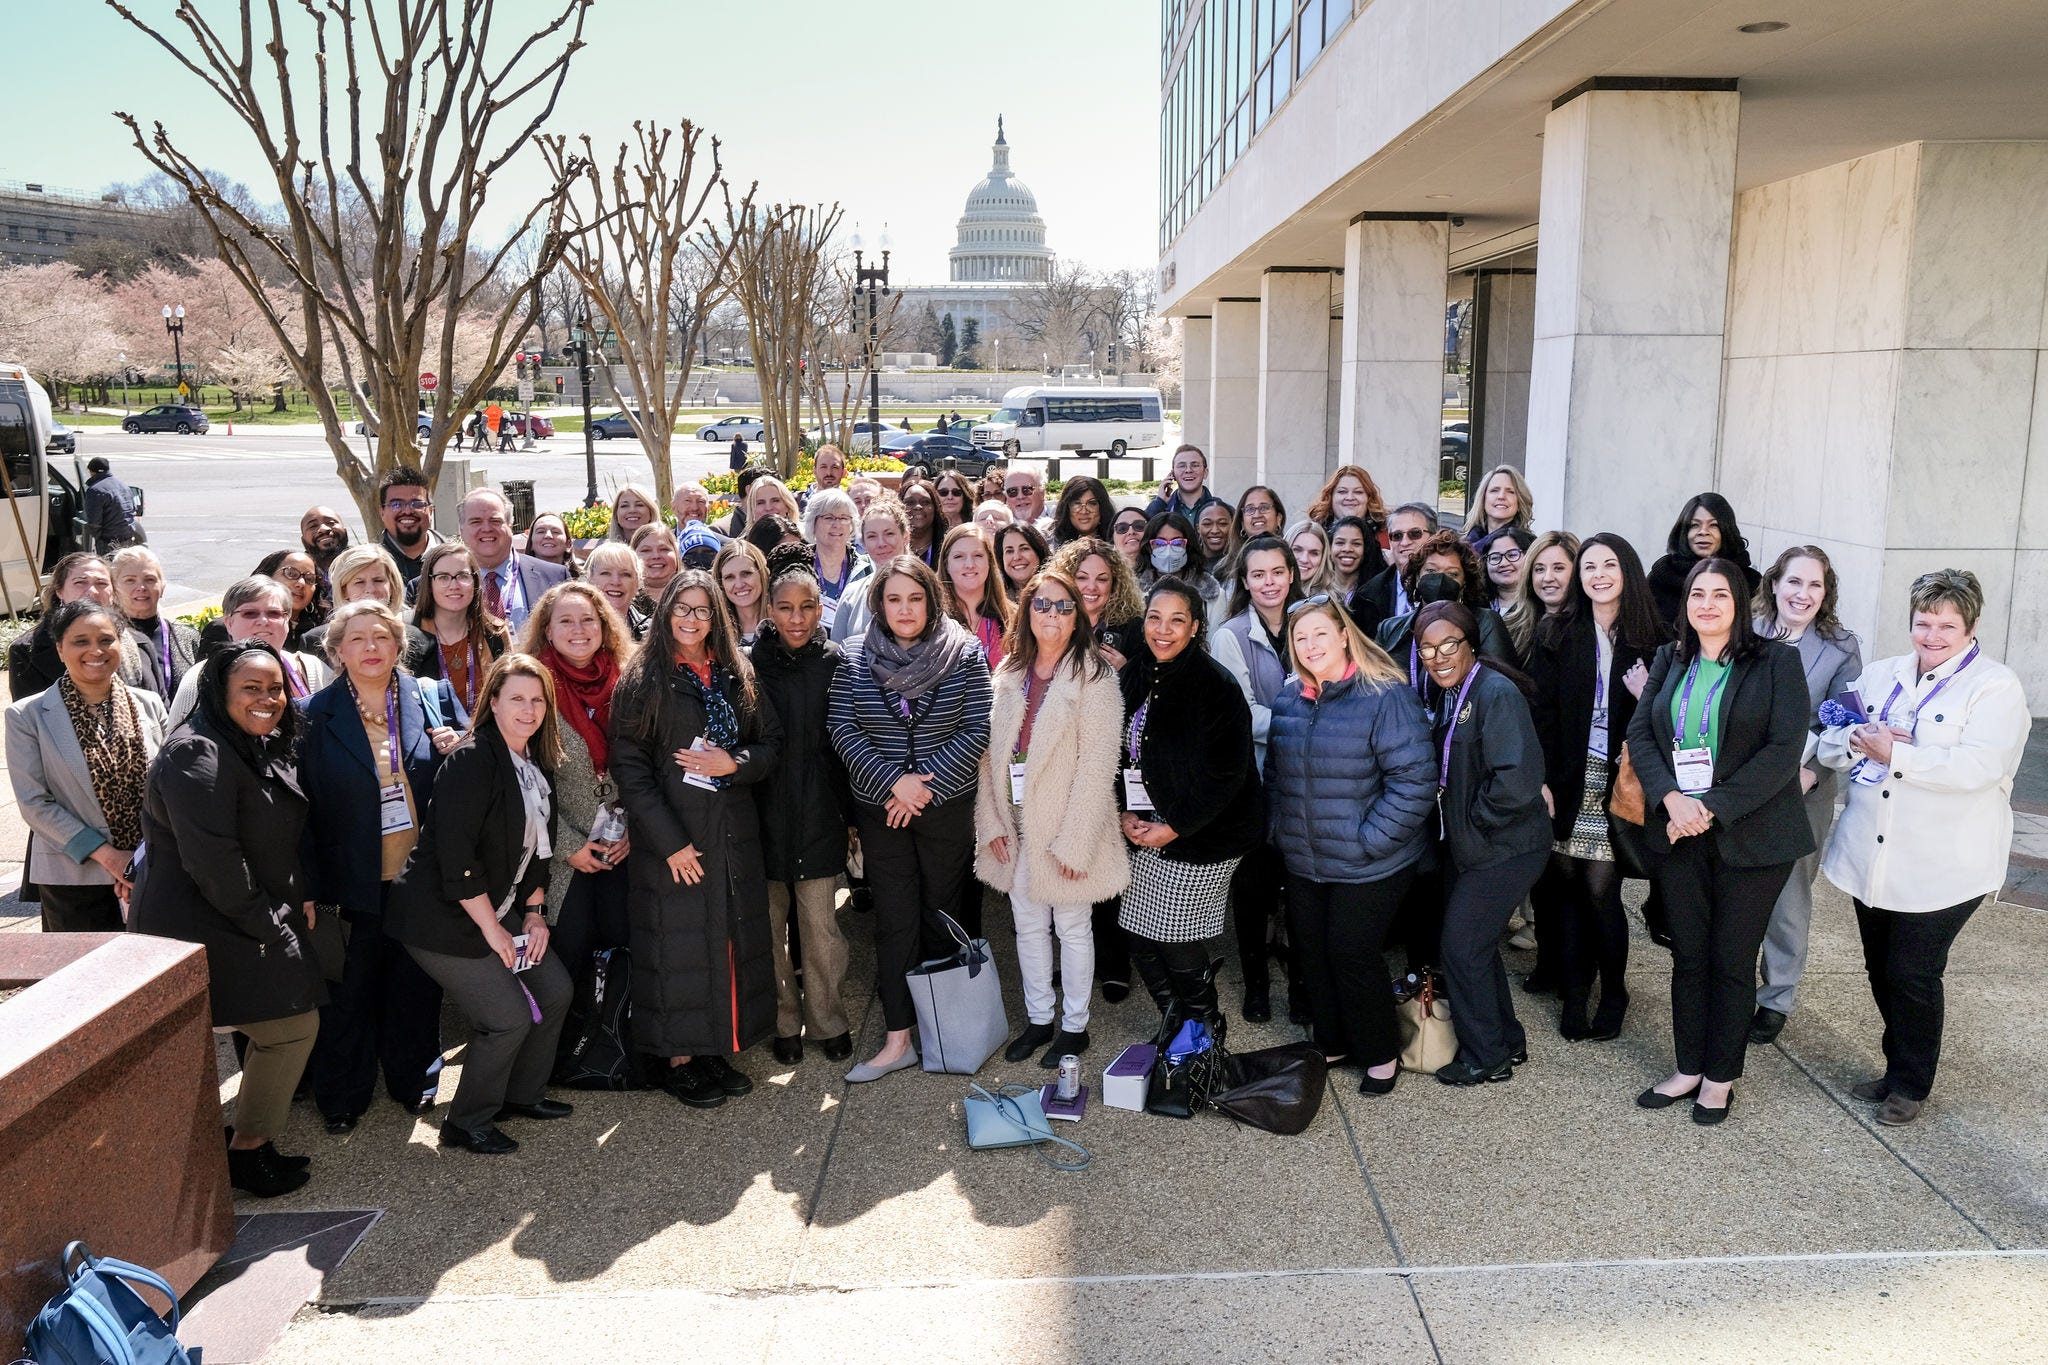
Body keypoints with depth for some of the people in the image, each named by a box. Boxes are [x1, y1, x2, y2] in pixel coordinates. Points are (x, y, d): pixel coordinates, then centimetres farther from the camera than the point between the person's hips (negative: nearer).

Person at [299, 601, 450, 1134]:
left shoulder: (422, 697, 2)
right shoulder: (318, 714, -6)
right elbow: (305, 804, -7)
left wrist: (451, 751, -11)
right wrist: (312, 890, -9)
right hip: (354, 884, -2)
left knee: (416, 987, 14)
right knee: (350, 992, 10)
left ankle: (414, 1081, 34)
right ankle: (343, 1096, 29)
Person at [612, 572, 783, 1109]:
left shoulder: (737, 674, 8)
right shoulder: (643, 678, -5)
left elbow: (771, 739, 10)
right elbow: (629, 767, -10)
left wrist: (735, 763, -12)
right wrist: (670, 840, -15)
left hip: (734, 830, 5)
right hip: (673, 834, -4)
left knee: (732, 938, 8)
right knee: (679, 943, 1)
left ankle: (715, 1049, 21)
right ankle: (679, 1059, 14)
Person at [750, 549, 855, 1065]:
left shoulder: (836, 663, 1)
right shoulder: (751, 663, -1)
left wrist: (853, 814, 4)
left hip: (819, 811, 0)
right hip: (765, 811, 0)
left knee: (820, 925, 3)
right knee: (770, 924, 6)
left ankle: (828, 1021, 20)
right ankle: (785, 1022, 23)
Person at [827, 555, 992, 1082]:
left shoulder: (964, 654, -4)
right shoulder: (856, 659, 0)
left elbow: (978, 729, -7)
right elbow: (842, 728, -4)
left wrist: (927, 782, -14)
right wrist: (894, 781, -15)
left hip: (948, 806, -1)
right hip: (881, 809, 1)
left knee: (943, 916, 9)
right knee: (894, 921, 2)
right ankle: (898, 1039, 8)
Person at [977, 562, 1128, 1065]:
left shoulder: (1093, 675, -12)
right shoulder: (1010, 673, 6)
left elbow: (1097, 765, -16)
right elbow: (992, 752, 7)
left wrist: (1074, 842, -19)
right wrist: (993, 823, 0)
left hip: (1066, 828, -5)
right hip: (1018, 826, 6)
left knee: (1072, 929, 8)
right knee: (1028, 926, 16)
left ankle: (1074, 1025, 25)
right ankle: (1038, 1019, 32)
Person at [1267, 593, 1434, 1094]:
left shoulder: (1385, 696, -17)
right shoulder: (1288, 698, 4)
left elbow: (1415, 781, -20)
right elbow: (1274, 772, 17)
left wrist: (1368, 840, -20)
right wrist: (1280, 829, 8)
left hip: (1368, 865, -6)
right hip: (1303, 862, 6)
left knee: (1352, 954, 1)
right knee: (1311, 951, 14)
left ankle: (1381, 1056, 24)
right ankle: (1332, 1044, 35)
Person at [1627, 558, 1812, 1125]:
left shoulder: (1776, 661, -5)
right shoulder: (1670, 661, 8)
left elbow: (1784, 748, -13)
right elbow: (1640, 733, 3)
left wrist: (1713, 807, -18)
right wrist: (1671, 798, -14)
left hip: (1750, 838, -3)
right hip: (1679, 834, 4)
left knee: (1732, 959, 6)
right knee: (1688, 954, 11)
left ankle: (1720, 1077, 22)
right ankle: (1688, 1067, 25)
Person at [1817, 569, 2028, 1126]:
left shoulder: (1995, 687, -8)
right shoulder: (1879, 675, 9)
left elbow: (1977, 767, -23)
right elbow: (1830, 745, 8)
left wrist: (1893, 753, -19)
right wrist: (1859, 741, -13)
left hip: (1941, 869, -5)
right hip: (1871, 859, 6)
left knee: (1912, 975, 1)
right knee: (1882, 971, 15)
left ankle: (1910, 1084, 21)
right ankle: (1898, 1068, 32)